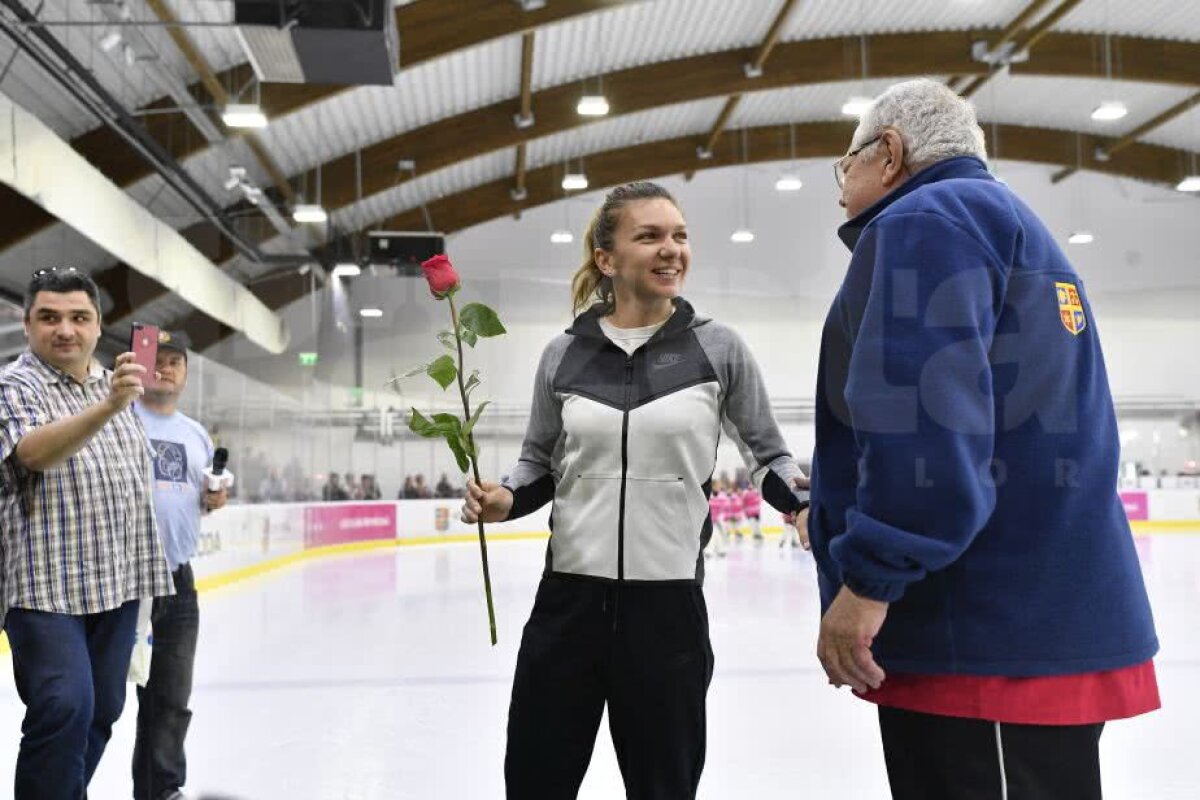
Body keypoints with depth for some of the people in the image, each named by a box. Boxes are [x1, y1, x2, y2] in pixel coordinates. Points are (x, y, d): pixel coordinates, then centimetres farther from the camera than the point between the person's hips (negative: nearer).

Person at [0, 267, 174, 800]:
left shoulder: (115, 385, 12)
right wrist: (106, 407, -44)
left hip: (117, 582, 6)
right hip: (45, 583, -6)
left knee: (101, 710, 12)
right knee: (64, 709, -14)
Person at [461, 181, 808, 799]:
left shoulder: (717, 348, -2)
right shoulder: (564, 355, 2)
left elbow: (769, 455, 6)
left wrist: (800, 498, -15)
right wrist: (504, 499, -8)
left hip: (668, 605, -1)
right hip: (569, 600, 2)